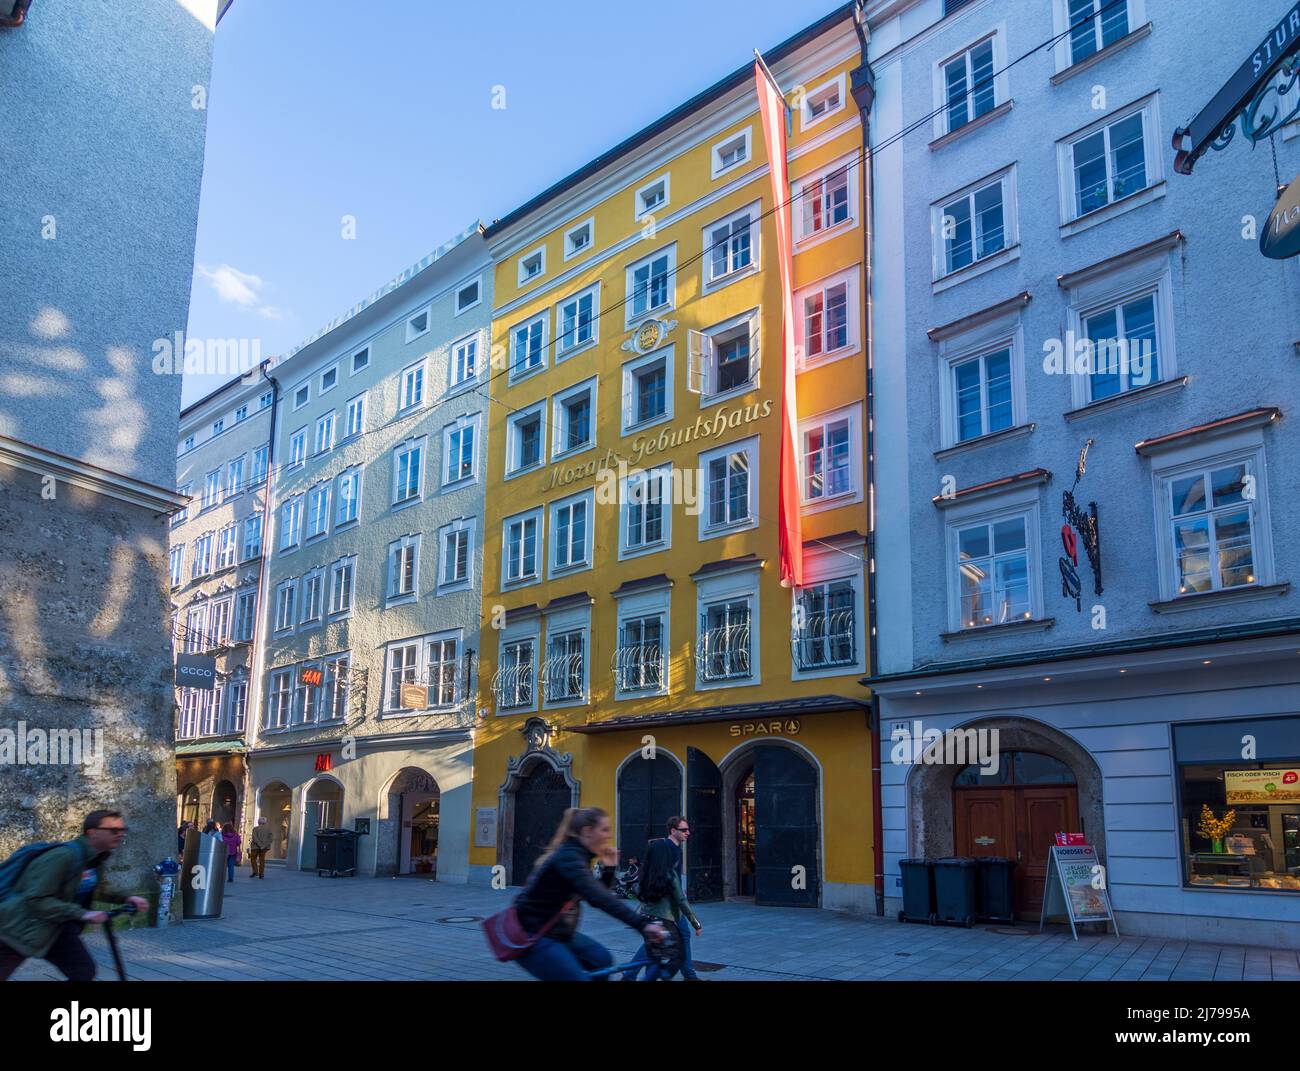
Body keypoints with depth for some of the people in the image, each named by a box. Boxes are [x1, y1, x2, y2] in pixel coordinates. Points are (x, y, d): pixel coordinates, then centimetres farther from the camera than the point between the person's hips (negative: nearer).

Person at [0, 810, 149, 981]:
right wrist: (82, 914, -34)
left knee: (85, 971, 0)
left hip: (57, 928, 8)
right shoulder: (62, 856, -29)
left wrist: (126, 898, 1)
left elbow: (98, 888, 18)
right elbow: (36, 900, -31)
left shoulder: (97, 858, -1)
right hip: (21, 928, -8)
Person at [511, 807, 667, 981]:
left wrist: (608, 868, 1)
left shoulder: (576, 855, 8)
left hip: (556, 932, 10)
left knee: (601, 959, 8)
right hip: (531, 938, -10)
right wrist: (643, 924, -41)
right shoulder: (568, 857, -22)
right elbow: (601, 898, -35)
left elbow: (595, 898, 14)